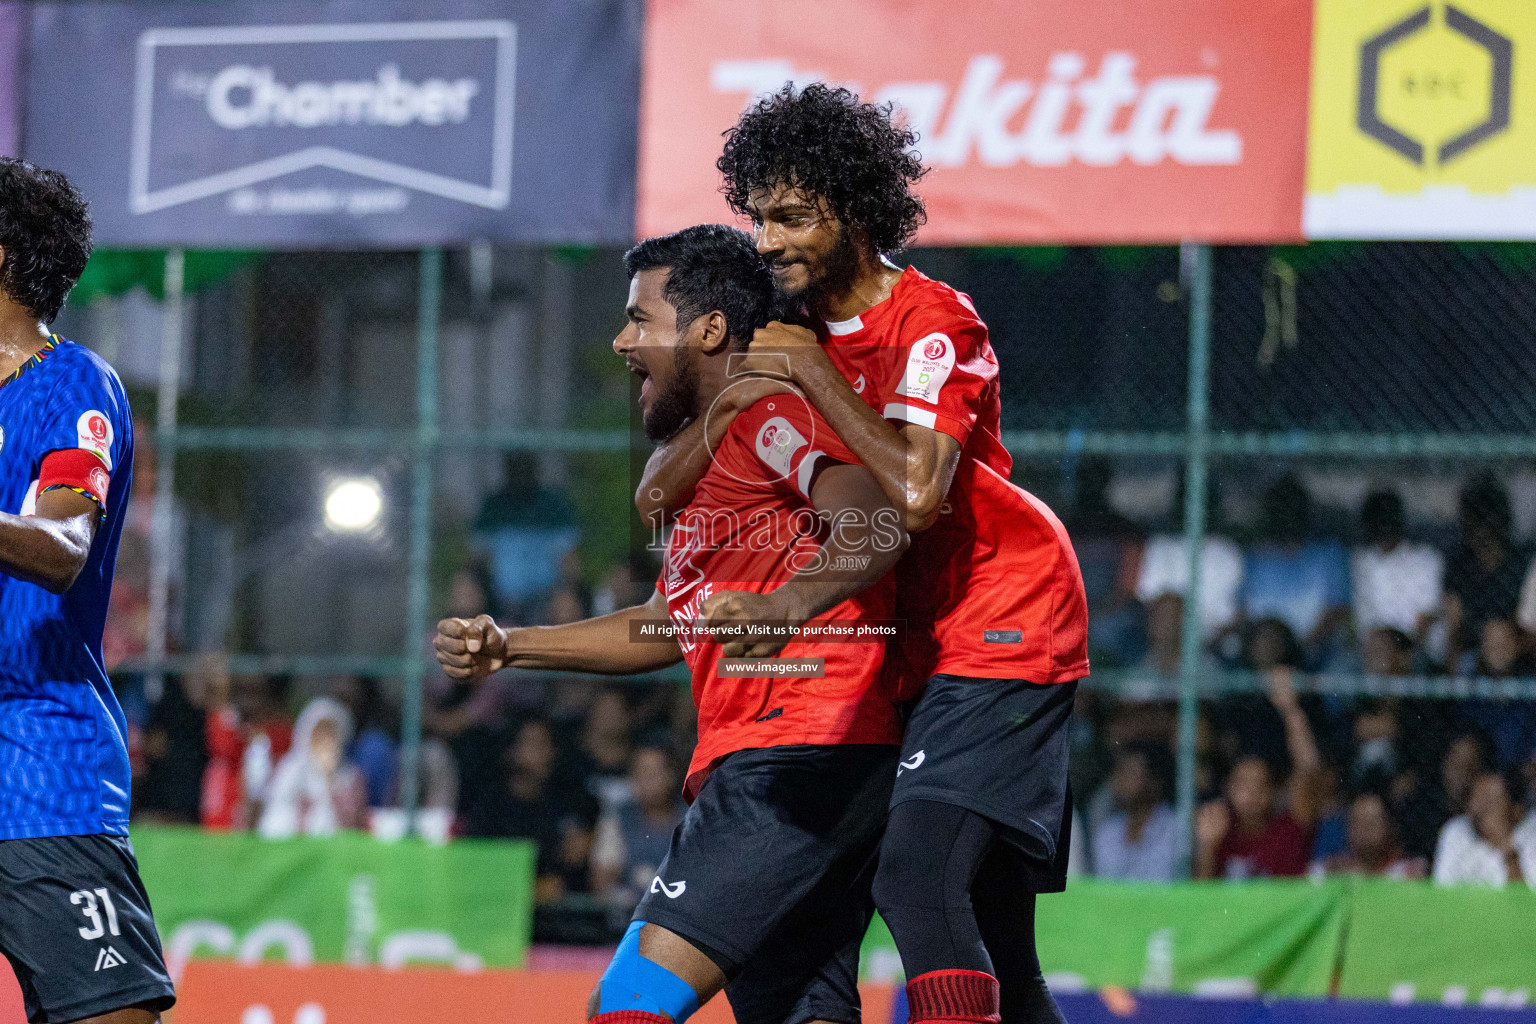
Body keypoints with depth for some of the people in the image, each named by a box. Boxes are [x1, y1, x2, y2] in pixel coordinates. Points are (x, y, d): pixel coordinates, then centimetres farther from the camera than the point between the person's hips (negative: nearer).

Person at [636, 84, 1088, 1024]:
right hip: (926, 651, 8)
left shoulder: (934, 323, -13)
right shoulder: (794, 334, 9)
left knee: (917, 877, -25)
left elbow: (918, 493, -29)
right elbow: (657, 496, 5)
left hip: (1005, 628, -8)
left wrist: (816, 377, -19)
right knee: (989, 943, 8)